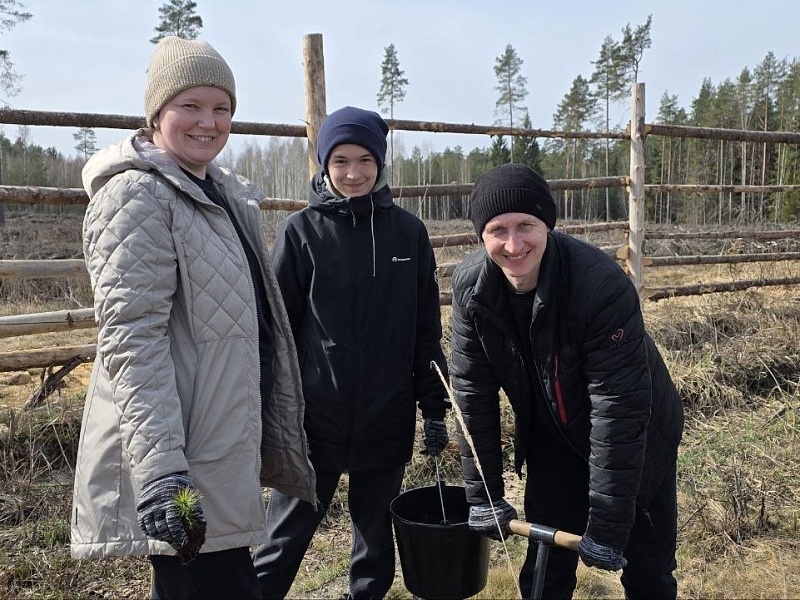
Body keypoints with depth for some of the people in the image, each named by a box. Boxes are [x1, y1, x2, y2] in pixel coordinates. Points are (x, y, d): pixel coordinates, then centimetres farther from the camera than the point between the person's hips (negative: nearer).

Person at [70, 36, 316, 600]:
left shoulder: (225, 193, 14)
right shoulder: (137, 193, -13)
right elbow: (131, 339, -21)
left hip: (222, 451, 9)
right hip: (182, 472, -9)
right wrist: (160, 471, -27)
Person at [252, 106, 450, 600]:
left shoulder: (408, 232, 0)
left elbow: (427, 329, 4)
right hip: (313, 420, -2)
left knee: (377, 533, 18)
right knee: (287, 536, 9)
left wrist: (434, 408, 5)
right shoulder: (300, 231, -5)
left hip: (388, 422, 2)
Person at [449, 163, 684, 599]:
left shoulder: (602, 285, -33)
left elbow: (618, 407, -30)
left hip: (635, 442, -3)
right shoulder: (470, 287, -19)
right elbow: (472, 390, -12)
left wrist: (606, 524, -26)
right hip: (553, 440, 3)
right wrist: (483, 495, -9)